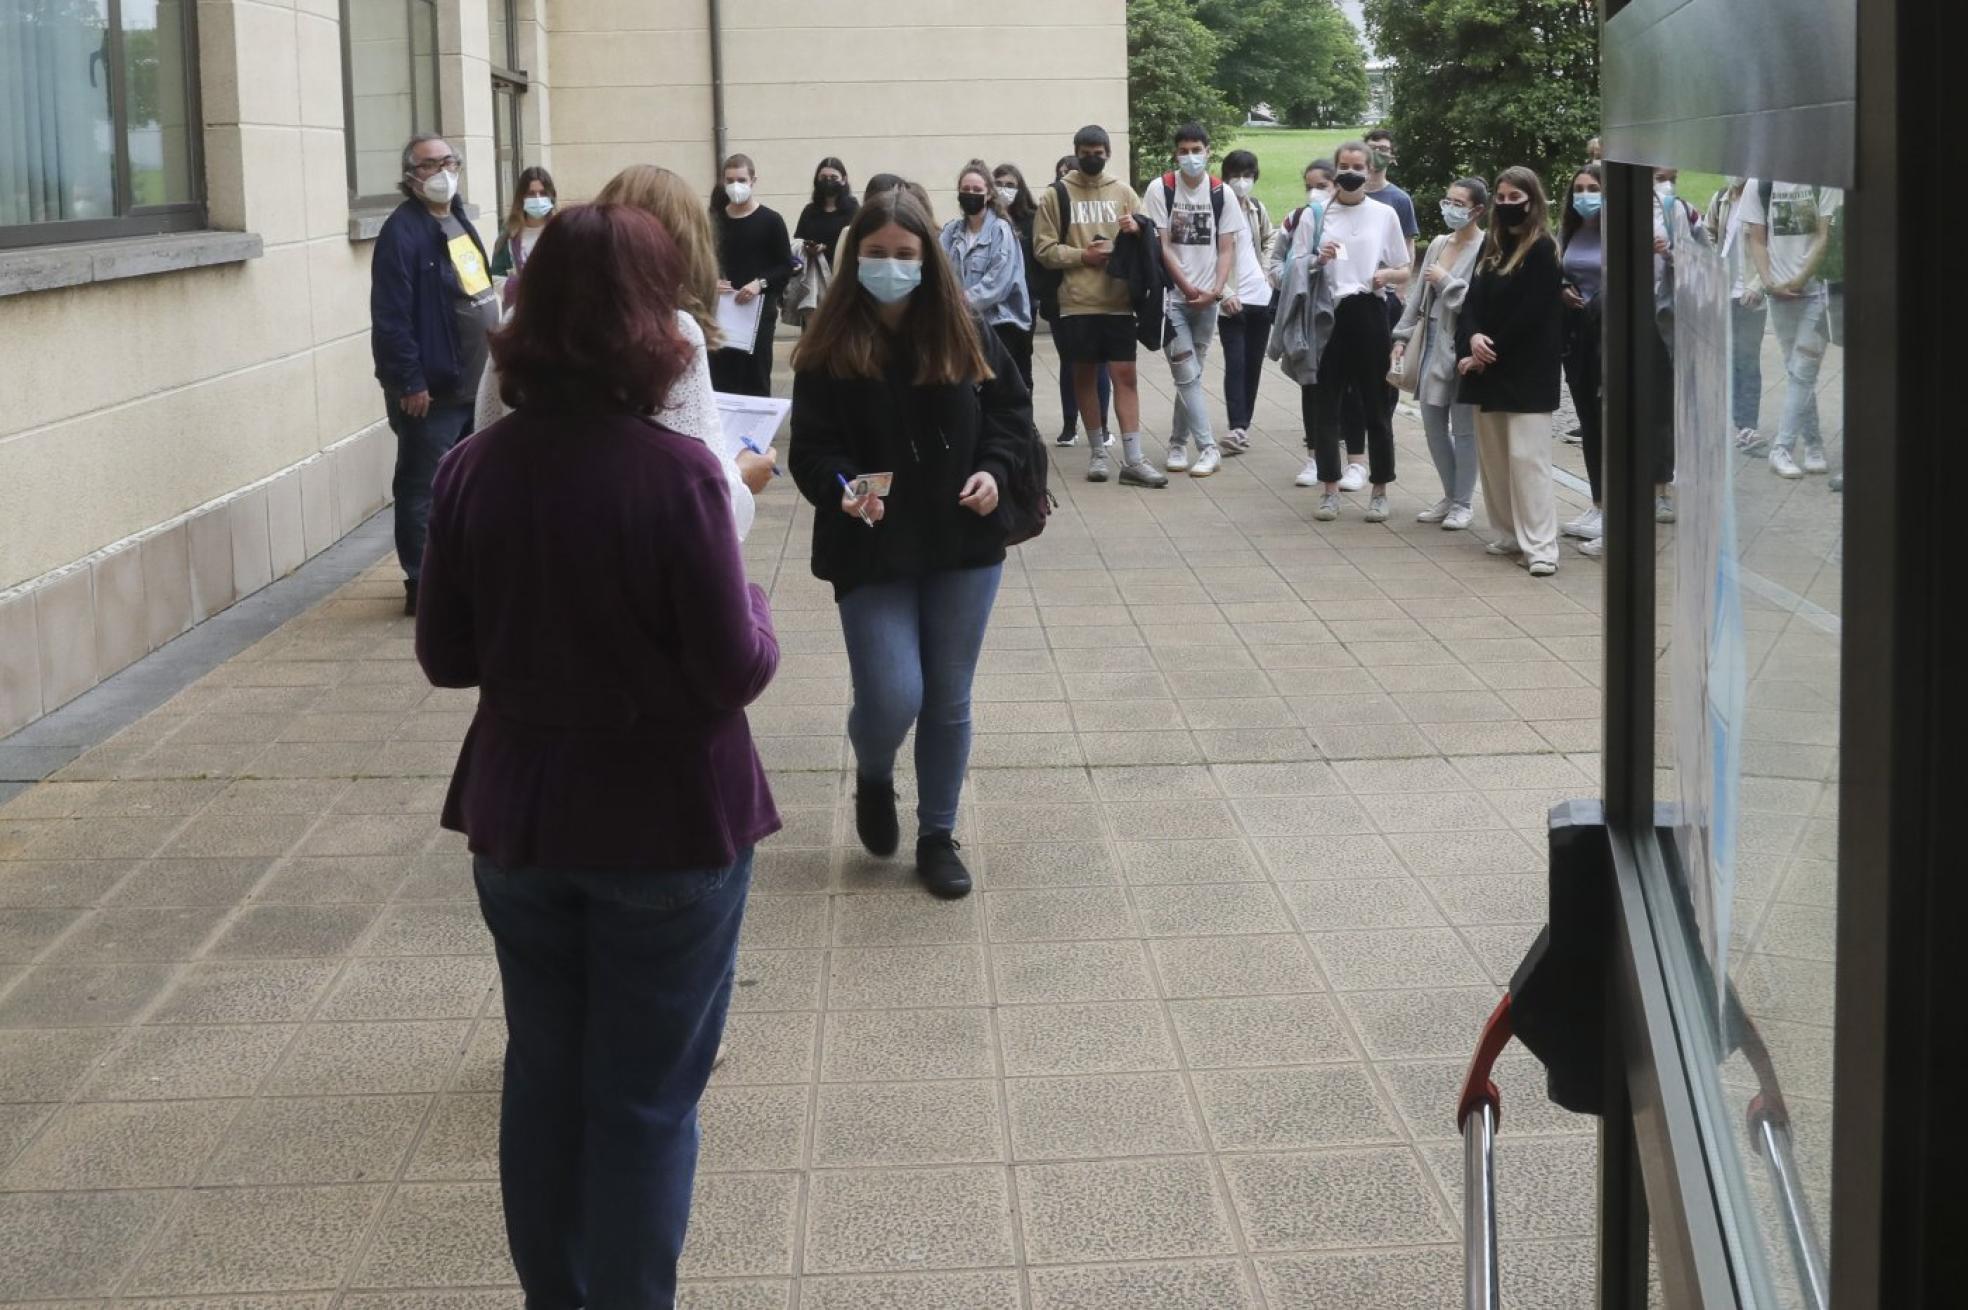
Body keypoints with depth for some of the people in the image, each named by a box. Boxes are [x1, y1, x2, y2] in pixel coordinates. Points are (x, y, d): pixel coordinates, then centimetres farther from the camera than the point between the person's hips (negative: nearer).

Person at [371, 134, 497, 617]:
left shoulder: (458, 222, 13)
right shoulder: (402, 232, -15)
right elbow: (391, 316, -20)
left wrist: (493, 356, 18)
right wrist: (410, 382, -22)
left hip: (471, 382, 9)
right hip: (431, 390, -9)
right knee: (423, 489, -1)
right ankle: (422, 585, 6)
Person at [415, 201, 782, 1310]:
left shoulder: (472, 469, -7)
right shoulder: (676, 473, -20)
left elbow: (446, 657, 2)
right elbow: (735, 671, -18)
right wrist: (755, 609, 1)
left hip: (520, 822, 5)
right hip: (666, 831, -4)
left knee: (544, 1081, 19)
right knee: (646, 1100, 9)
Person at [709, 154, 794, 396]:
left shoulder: (770, 221, -1)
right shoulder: (715, 220, 7)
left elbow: (786, 267, -2)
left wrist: (760, 284, -18)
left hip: (759, 310, -2)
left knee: (755, 379, 2)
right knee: (721, 379, 1)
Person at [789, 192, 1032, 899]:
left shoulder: (964, 332, 0)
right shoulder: (830, 344, -8)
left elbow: (1012, 407, 8)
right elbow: (813, 447, -10)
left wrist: (994, 469, -10)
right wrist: (843, 489, -30)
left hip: (964, 546, 3)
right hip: (873, 551, -3)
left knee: (949, 701, 9)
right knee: (892, 699, -10)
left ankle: (938, 836, 26)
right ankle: (873, 777, 26)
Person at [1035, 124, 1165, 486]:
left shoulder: (1123, 191, 9)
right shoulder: (1056, 195, 3)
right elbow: (1044, 249, -1)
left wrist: (1137, 231, -11)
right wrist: (1082, 255, -13)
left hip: (1118, 299, 1)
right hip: (1076, 303, -1)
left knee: (1125, 375, -2)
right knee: (1085, 375, 7)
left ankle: (1133, 459, -2)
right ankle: (1097, 451, 19)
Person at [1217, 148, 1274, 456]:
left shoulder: (1258, 209, 10)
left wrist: (1268, 270, 10)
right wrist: (1225, 293, -20)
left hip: (1261, 296, 6)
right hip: (1232, 300, -6)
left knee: (1254, 364, 10)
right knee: (1235, 363, -12)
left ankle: (1244, 424, 19)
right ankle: (1237, 428, -18)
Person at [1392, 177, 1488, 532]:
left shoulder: (1485, 249, -12)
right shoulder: (1438, 244, 11)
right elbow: (1419, 293, 16)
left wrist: (1446, 281, -15)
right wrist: (1403, 336, 12)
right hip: (1432, 342, 7)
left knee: (1464, 428, 2)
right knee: (1433, 424, 12)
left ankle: (1463, 503, 13)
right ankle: (1451, 496, 26)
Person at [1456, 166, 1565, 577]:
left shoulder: (1542, 249, -8)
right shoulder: (1491, 246, 14)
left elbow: (1530, 314, -14)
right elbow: (1473, 298, 8)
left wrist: (1490, 352, -12)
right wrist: (1472, 337, -11)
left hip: (1527, 370, -7)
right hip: (1488, 367, 7)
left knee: (1526, 455, -11)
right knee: (1493, 455, 8)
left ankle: (1540, 546, -11)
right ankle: (1511, 534, 17)